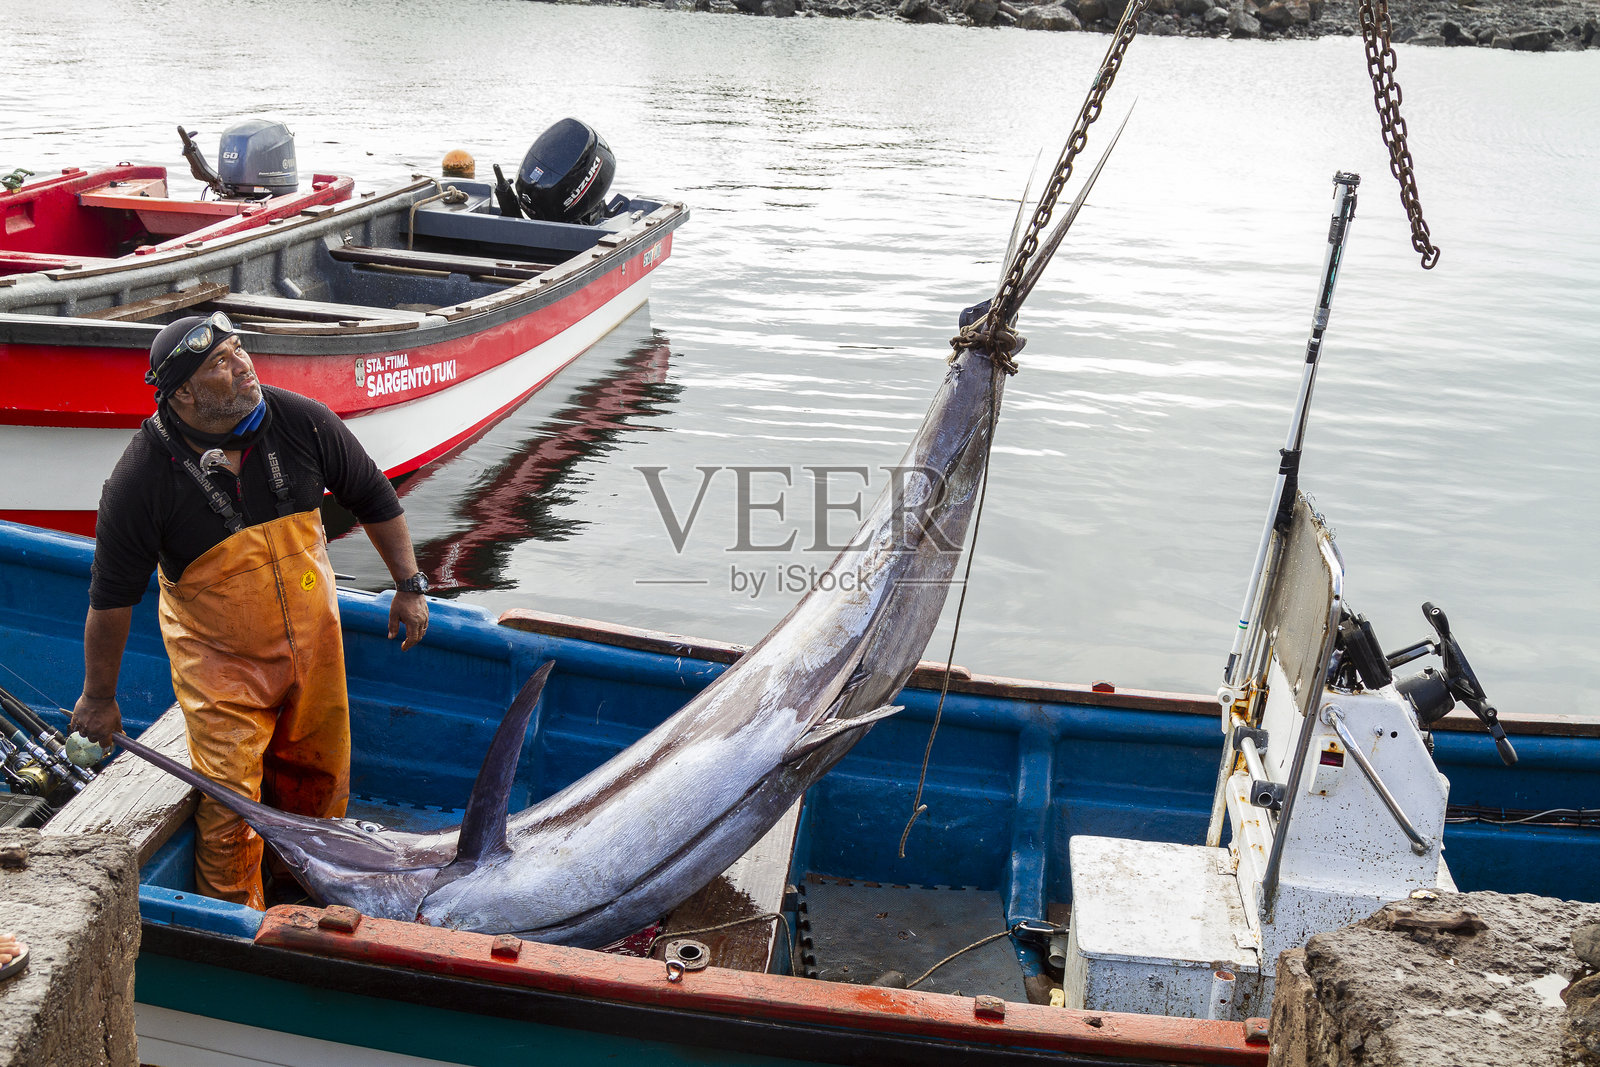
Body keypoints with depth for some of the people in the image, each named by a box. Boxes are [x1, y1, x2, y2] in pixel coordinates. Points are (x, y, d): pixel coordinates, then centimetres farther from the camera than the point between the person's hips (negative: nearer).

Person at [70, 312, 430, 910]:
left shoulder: (300, 422, -15)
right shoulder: (139, 478, -23)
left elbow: (374, 498, 1)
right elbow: (111, 596, -12)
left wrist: (409, 585, 4)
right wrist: (99, 698, -4)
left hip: (314, 642, 4)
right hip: (221, 662, -3)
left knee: (319, 781, 18)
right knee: (230, 808, -5)